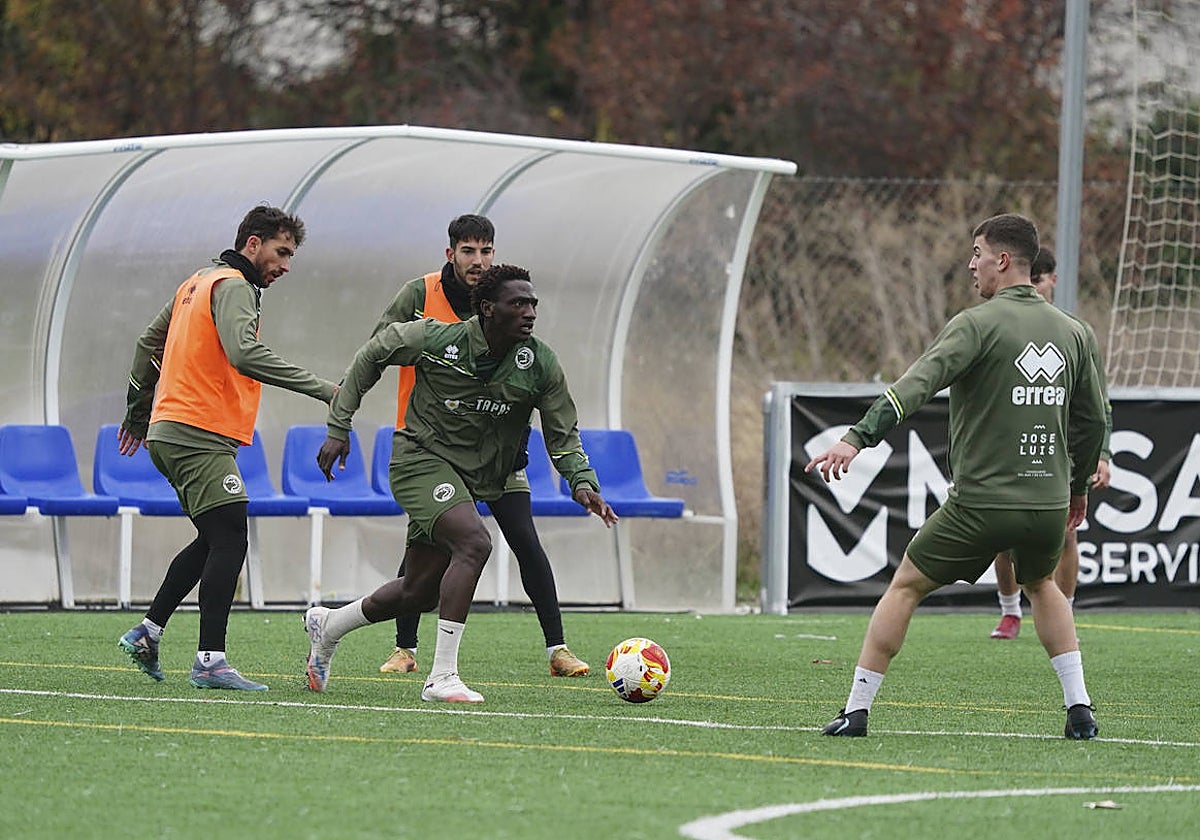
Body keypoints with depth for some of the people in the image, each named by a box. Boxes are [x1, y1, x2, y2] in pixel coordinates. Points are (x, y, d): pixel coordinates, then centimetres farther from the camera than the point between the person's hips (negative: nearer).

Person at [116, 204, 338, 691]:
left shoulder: (197, 283, 20)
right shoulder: (233, 287, -10)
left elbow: (149, 343, 29)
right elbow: (244, 353, -27)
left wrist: (137, 414, 38)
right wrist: (321, 389, -29)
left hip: (169, 433, 10)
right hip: (200, 436, -10)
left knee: (213, 542, 16)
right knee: (229, 542, -13)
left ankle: (147, 633, 18)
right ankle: (210, 661, -18)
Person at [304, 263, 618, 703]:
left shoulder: (540, 365, -8)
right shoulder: (435, 339, -17)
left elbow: (563, 436, 0)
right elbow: (372, 355, 0)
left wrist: (582, 483, -19)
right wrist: (339, 427, -1)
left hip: (472, 480, 6)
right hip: (421, 458, -6)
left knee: (419, 593, 11)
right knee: (474, 542, -29)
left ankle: (328, 625, 39)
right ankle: (441, 678, -27)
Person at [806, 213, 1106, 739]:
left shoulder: (978, 324, -9)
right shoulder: (1071, 332, 9)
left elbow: (917, 384, -22)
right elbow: (1092, 418, 17)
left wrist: (856, 439, -28)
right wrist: (1077, 487, 31)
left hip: (983, 500, -5)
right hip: (1049, 504, 5)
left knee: (906, 586, 10)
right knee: (1042, 585, 32)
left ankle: (856, 710, 6)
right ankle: (1079, 708, 20)